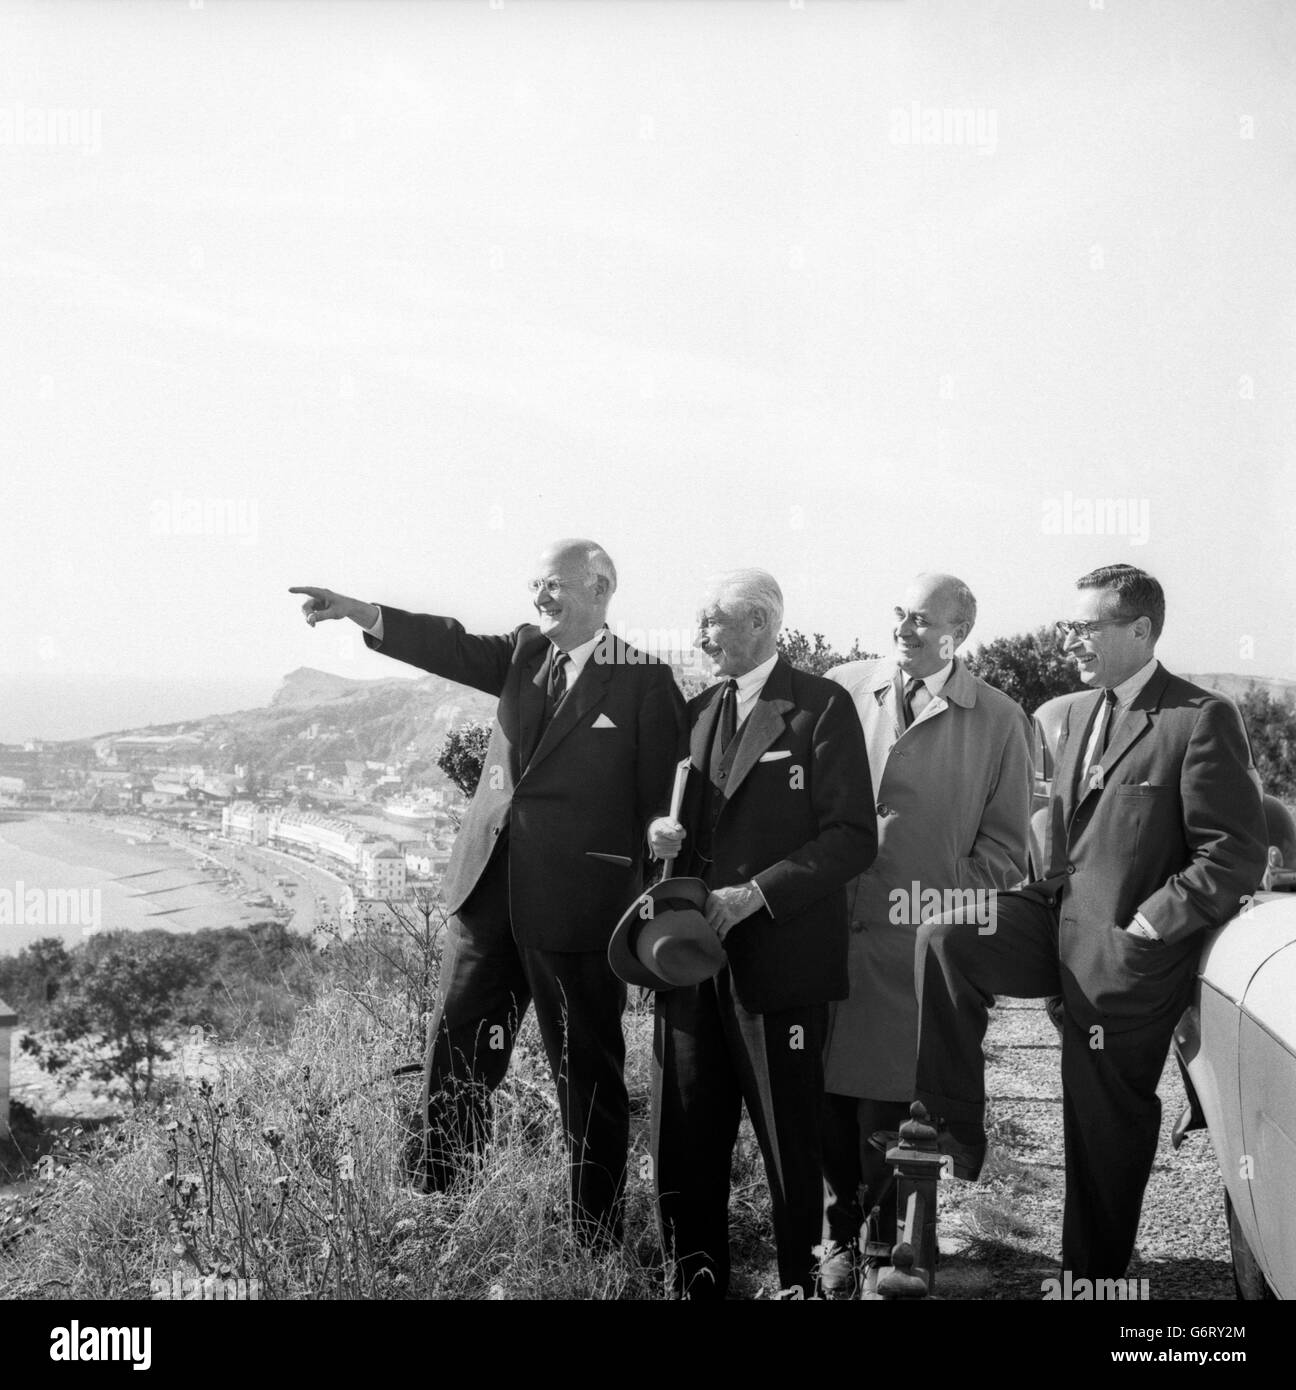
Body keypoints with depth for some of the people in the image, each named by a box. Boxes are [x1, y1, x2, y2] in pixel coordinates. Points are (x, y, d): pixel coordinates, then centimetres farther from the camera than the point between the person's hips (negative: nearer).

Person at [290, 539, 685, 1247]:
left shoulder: (645, 683, -6)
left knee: (588, 1077, 5)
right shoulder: (524, 651, 10)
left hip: (576, 908, -5)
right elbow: (455, 648, -4)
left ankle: (596, 1240, 17)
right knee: (454, 1056, 10)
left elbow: (661, 803, -6)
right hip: (489, 894, 6)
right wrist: (357, 612, -19)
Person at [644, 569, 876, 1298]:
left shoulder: (822, 708, -5)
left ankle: (800, 1278, 19)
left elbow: (853, 837, -11)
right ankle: (698, 1278, 21)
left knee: (790, 1140, 3)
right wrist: (663, 833, 1)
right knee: (687, 1137, 8)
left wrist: (757, 893, -18)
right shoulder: (699, 711, 15)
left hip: (778, 958, -6)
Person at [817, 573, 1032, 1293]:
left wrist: (952, 914, -6)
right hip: (828, 928, 2)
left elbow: (1003, 848, 5)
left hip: (920, 940, -1)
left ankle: (892, 1238, 21)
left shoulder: (998, 721, 3)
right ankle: (842, 1230, 25)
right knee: (828, 1093, 5)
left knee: (893, 1098, 1)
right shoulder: (841, 689, 6)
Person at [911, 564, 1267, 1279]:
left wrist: (1146, 925, -17)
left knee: (1107, 1135, 5)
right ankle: (954, 1130, -9)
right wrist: (1051, 894, 7)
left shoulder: (1202, 719, -13)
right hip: (1060, 922, 7)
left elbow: (1235, 857, -15)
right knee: (943, 935, -18)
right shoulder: (1078, 712, 12)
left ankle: (1094, 1274, 25)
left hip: (1125, 952, -7)